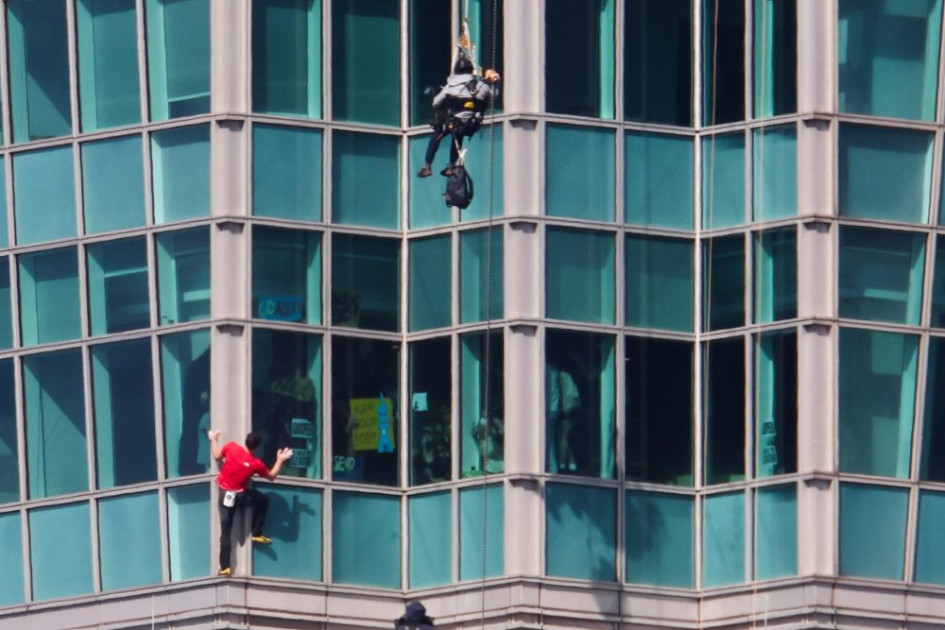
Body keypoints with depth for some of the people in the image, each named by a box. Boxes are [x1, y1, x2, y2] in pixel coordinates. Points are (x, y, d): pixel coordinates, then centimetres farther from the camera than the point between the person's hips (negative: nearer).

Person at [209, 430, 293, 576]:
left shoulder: (231, 447, -15)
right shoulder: (256, 464, -15)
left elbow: (217, 456, 5)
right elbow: (271, 476, 2)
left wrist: (213, 439, 21)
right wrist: (280, 460, 10)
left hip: (225, 495, 2)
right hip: (240, 495, -2)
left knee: (225, 531, 4)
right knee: (263, 500, 26)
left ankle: (225, 567, 2)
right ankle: (257, 534, 24)